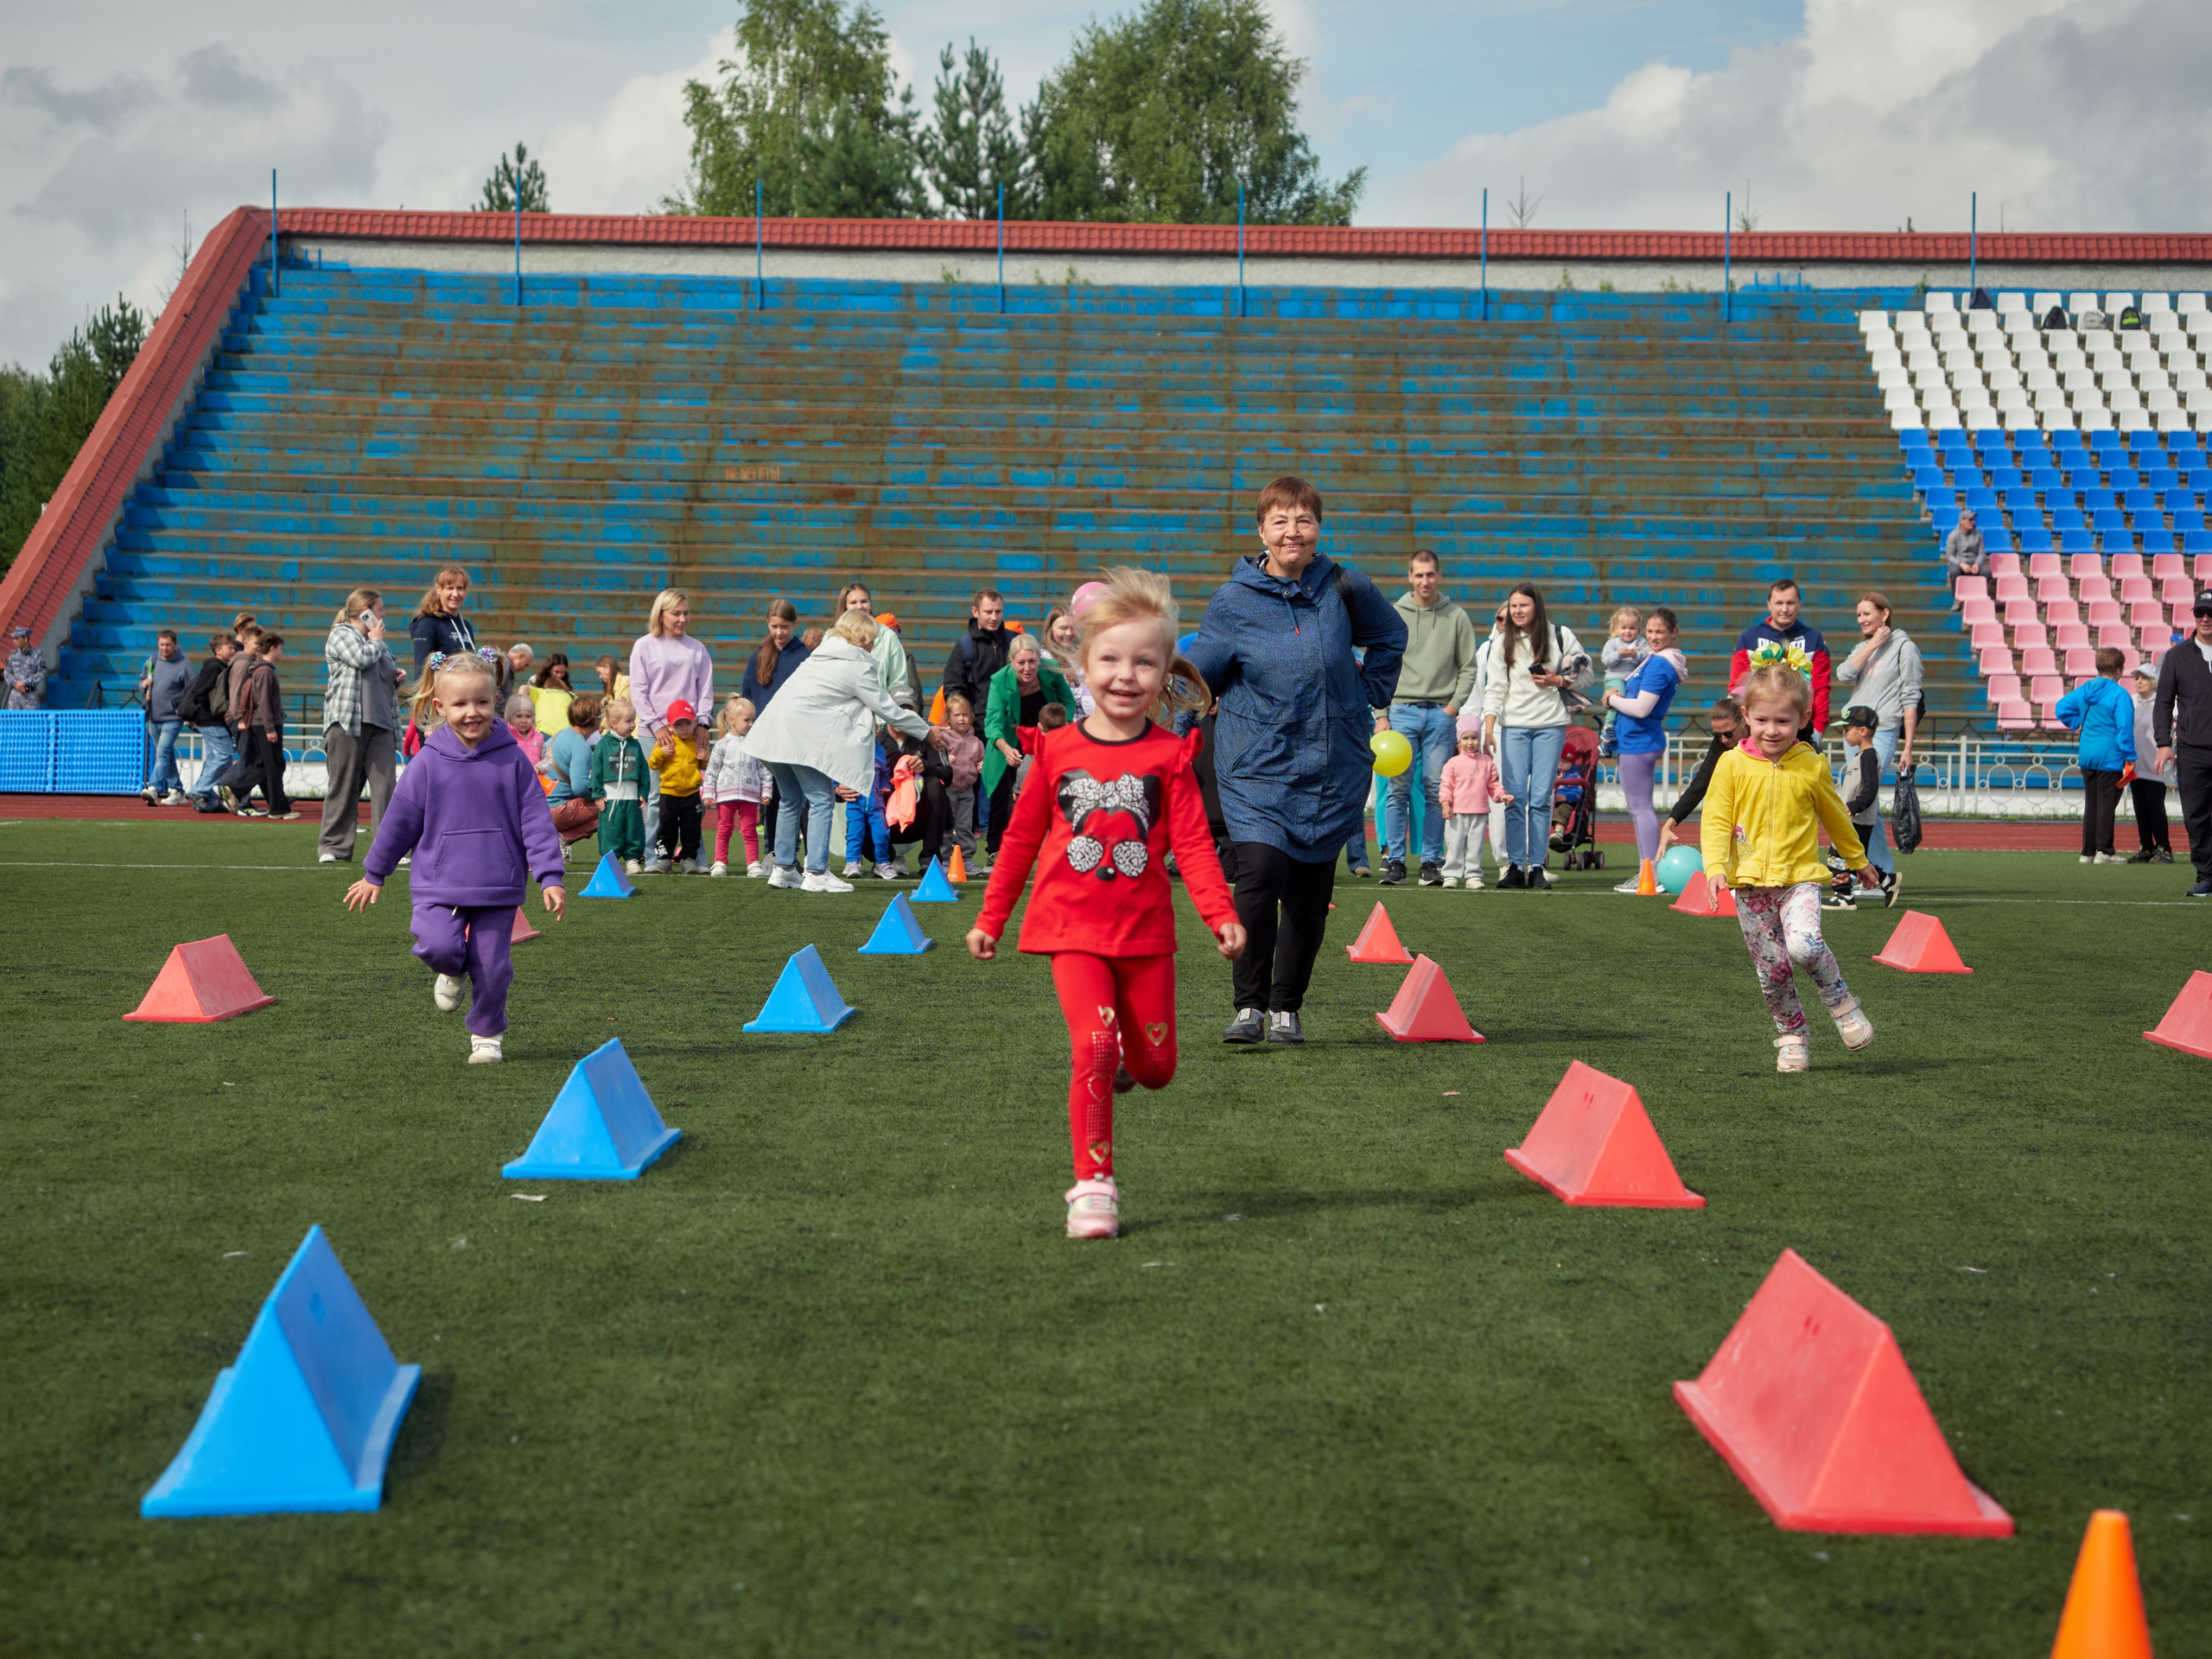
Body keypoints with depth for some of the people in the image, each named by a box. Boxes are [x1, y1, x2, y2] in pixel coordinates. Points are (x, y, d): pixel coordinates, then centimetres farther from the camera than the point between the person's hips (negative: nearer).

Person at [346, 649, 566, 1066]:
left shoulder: (512, 759, -1)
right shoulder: (428, 762, -2)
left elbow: (536, 820, 1)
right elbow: (400, 821, 8)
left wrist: (550, 877, -5)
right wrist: (374, 875, 15)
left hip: (498, 885, 0)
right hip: (439, 880, 0)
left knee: (491, 967, 1)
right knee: (438, 945, -22)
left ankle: (487, 1034, 24)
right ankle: (454, 971, 14)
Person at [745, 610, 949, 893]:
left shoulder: (822, 656, 24)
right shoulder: (858, 666, -2)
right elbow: (887, 710, 2)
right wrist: (927, 731, 13)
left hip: (774, 731, 9)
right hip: (802, 736, -9)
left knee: (791, 800, 16)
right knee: (820, 801, -4)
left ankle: (784, 869, 18)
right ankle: (817, 874, -8)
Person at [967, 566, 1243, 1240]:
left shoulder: (1169, 755, -1)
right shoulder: (1058, 750, 1)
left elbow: (1193, 843, -5)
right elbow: (1022, 838, 11)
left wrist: (1222, 915, -20)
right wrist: (990, 918, 14)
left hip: (1145, 931, 1)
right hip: (1073, 930, -1)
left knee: (1156, 1067, 7)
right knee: (1093, 1047, -17)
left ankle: (1122, 1053, 44)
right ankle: (1093, 1186, -7)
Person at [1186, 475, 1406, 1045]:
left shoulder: (1343, 588, 1)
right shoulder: (1234, 600, -3)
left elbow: (1391, 635, 20)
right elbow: (1196, 677, 4)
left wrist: (1368, 694, 14)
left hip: (1333, 765, 2)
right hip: (1256, 764, -2)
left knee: (1310, 892, 5)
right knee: (1261, 872, -20)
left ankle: (1286, 1008, 20)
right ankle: (1249, 1004, -9)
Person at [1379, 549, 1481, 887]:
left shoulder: (1457, 617, 7)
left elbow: (1468, 667, 8)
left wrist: (1454, 706, -4)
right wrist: (1381, 715, -3)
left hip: (1441, 713, 0)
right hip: (1401, 710, 0)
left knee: (1436, 789, 0)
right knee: (1398, 787, -5)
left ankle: (1431, 861, 6)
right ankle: (1395, 860, -1)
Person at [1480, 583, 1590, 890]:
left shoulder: (1560, 636, 3)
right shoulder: (1501, 642, 6)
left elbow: (1585, 677, 10)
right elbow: (1495, 688, 3)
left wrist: (1557, 681, -8)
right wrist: (1488, 728, -8)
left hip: (1550, 726, -1)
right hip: (1513, 726, 1)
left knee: (1541, 799, -4)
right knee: (1514, 798, -5)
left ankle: (1537, 867, 0)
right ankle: (1515, 866, -1)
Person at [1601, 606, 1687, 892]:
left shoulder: (1659, 665, -18)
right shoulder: (1653, 658, 13)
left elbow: (1642, 708, -23)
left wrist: (1613, 699, -8)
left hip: (1638, 743, -11)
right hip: (1643, 741, 11)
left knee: (1641, 808, -8)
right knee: (1640, 809, 15)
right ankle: (1647, 872, 20)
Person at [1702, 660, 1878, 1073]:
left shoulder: (1812, 765, 1)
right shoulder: (1732, 764, -2)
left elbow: (1835, 817, 16)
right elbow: (1716, 820, -2)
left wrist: (1858, 860, 28)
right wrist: (1716, 866, -18)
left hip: (1800, 876, -1)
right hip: (1749, 883, 1)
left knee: (1803, 945, -26)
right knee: (1772, 969, 3)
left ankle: (1840, 1002, 0)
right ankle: (1792, 1039, 21)